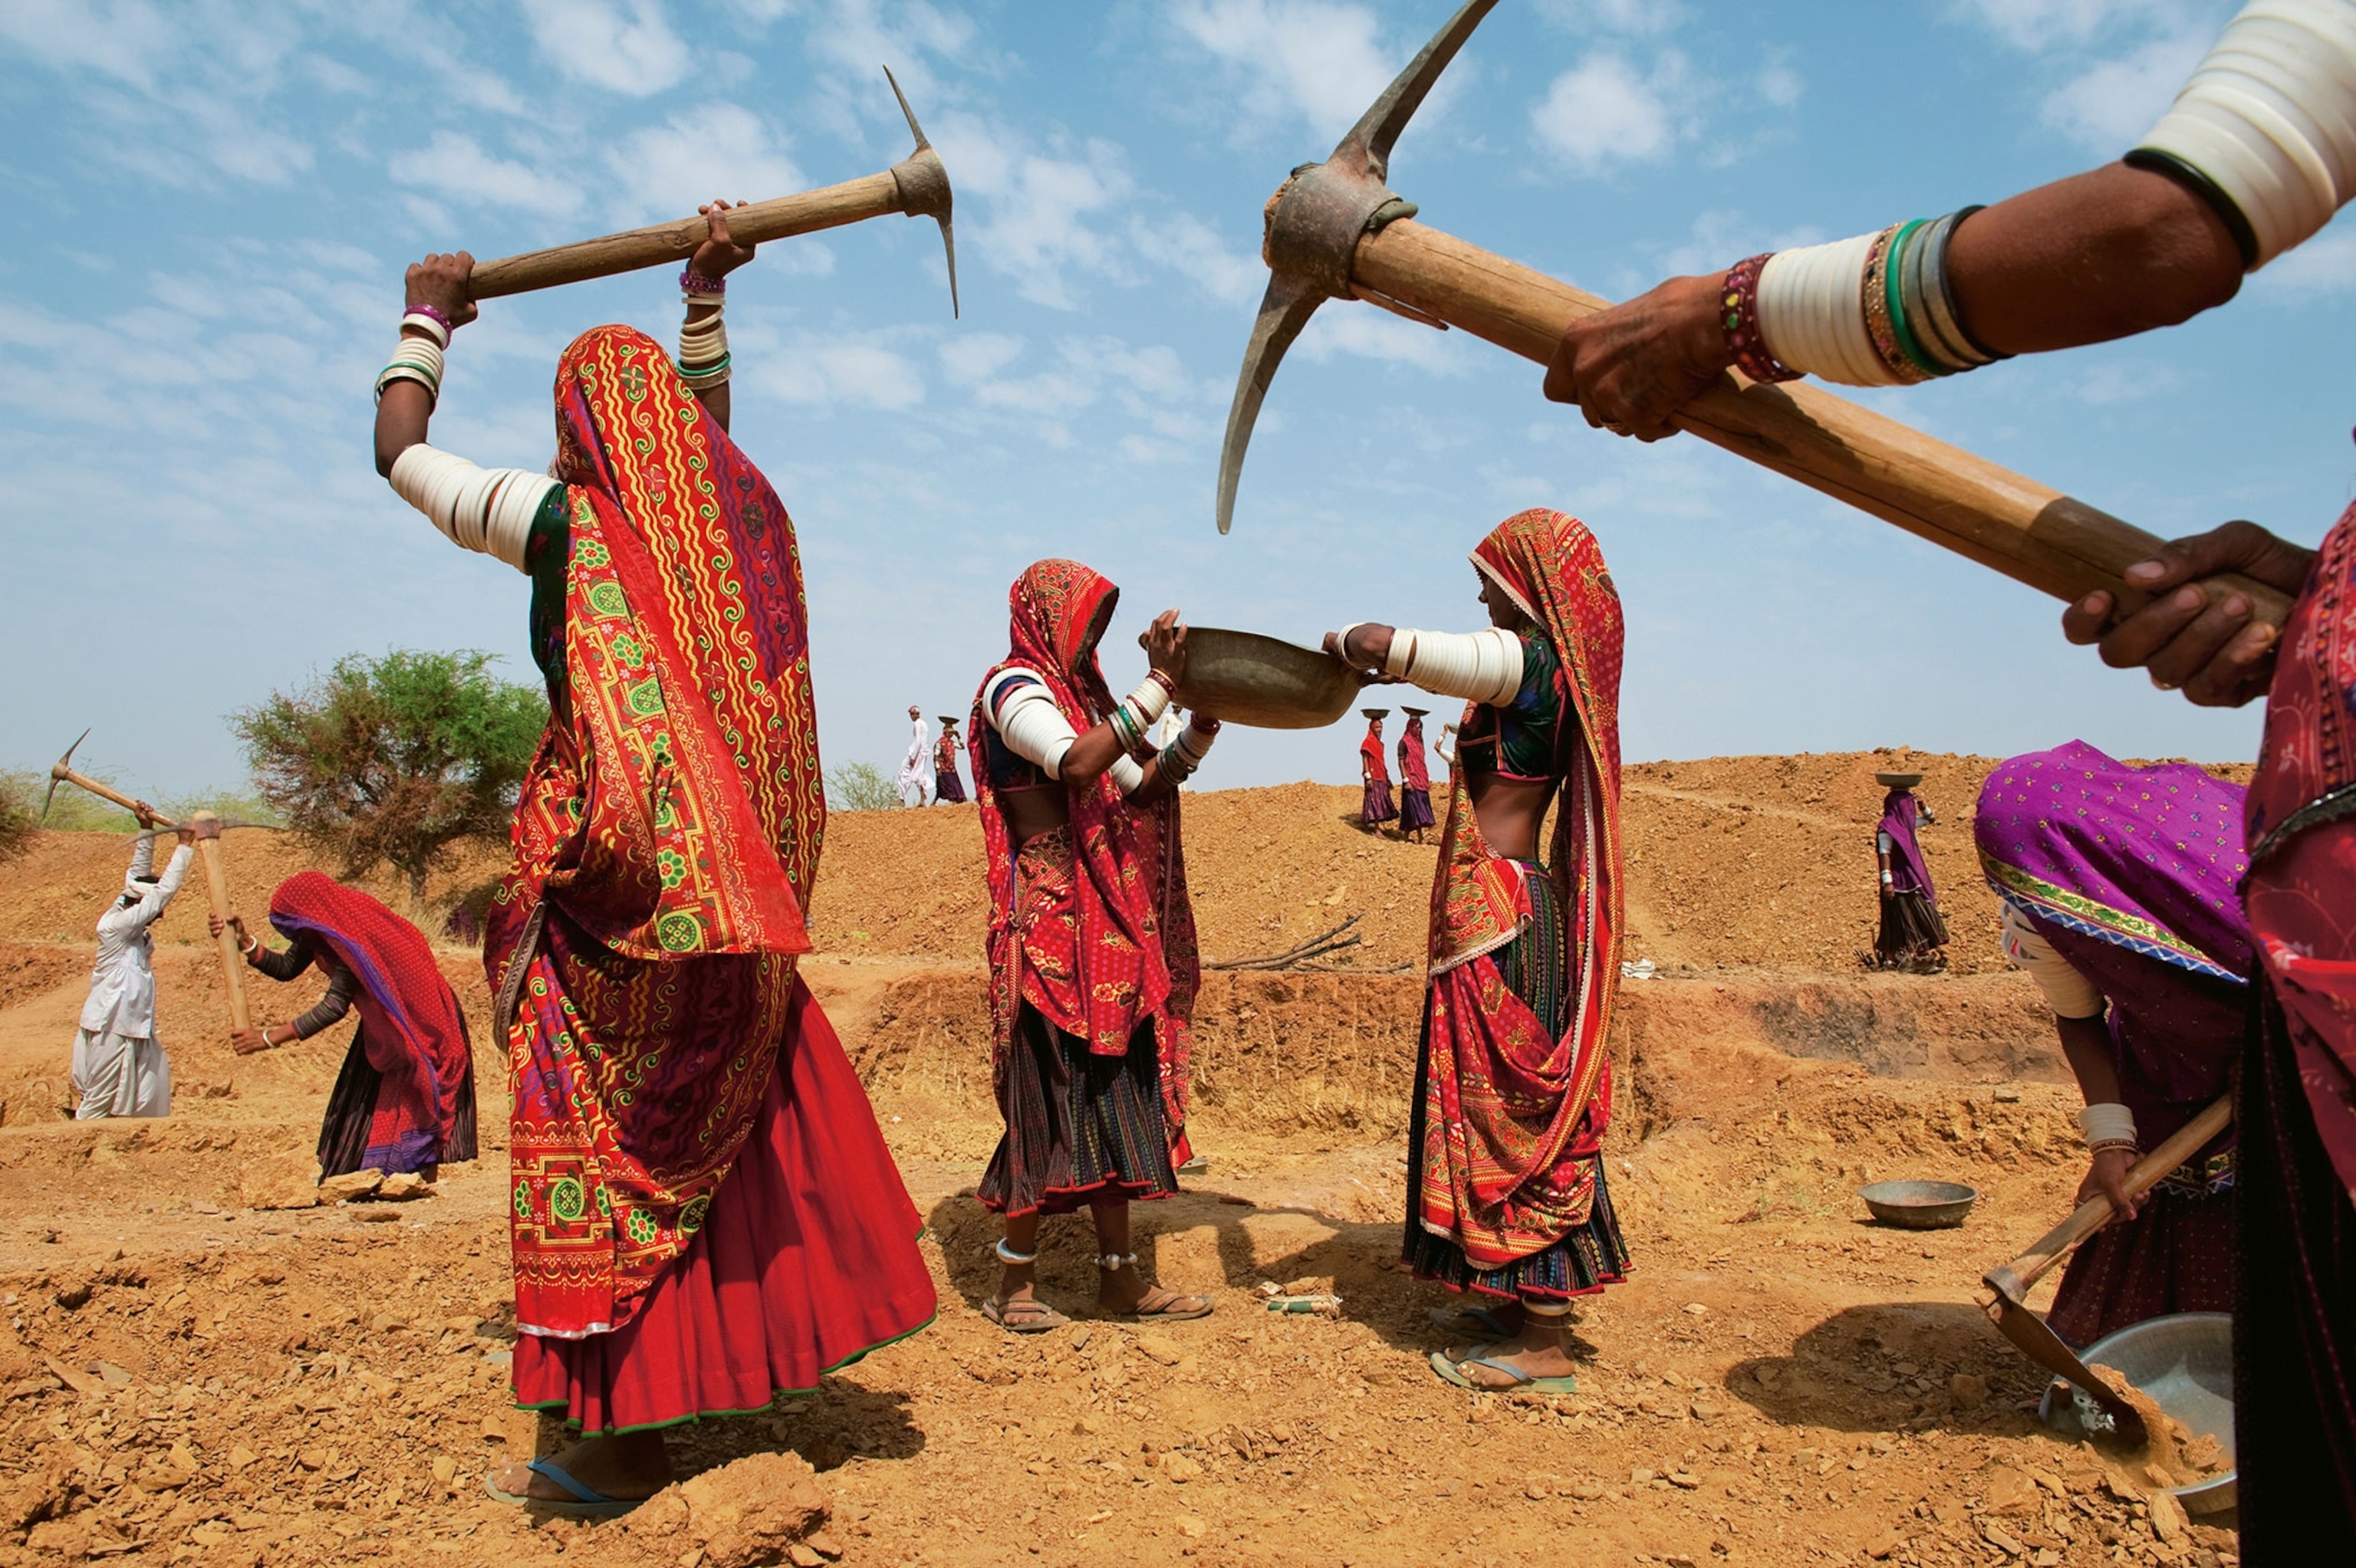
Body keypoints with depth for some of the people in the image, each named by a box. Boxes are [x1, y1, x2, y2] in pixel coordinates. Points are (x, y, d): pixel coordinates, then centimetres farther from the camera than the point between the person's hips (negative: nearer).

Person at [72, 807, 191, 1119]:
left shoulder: (131, 927, 4)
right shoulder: (115, 926, -18)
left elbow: (139, 874, 9)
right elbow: (162, 892, -23)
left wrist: (147, 830, 2)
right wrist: (184, 846, -19)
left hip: (133, 1029, 9)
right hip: (111, 1030, -9)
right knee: (98, 1106, -1)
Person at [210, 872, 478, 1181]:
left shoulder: (351, 933, -31)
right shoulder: (324, 927, -6)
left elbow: (336, 1004, -29)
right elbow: (286, 968, 6)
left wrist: (270, 1038, -25)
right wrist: (244, 943, -8)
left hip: (421, 1024, -9)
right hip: (384, 1024, 9)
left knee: (416, 1111, -8)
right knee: (364, 1105, 10)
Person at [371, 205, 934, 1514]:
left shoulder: (568, 515, -4)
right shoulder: (737, 509, 8)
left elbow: (400, 454, 13)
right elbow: (706, 431, 33)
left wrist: (427, 322, 27)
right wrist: (706, 303, 40)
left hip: (620, 875, -5)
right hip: (743, 862, 6)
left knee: (598, 1140, 3)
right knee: (739, 1117, 17)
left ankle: (614, 1439, 10)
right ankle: (732, 1359, 28)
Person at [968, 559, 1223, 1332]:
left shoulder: (1078, 694, 19)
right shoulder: (1015, 687, -6)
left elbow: (1145, 785, 18)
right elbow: (1079, 764, -25)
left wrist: (1205, 721, 6)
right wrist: (1158, 682, -22)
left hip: (1103, 923, 8)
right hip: (1048, 920, -8)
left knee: (1115, 1093, 10)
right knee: (1060, 1094, -6)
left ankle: (1119, 1275, 19)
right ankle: (1015, 1284, 7)